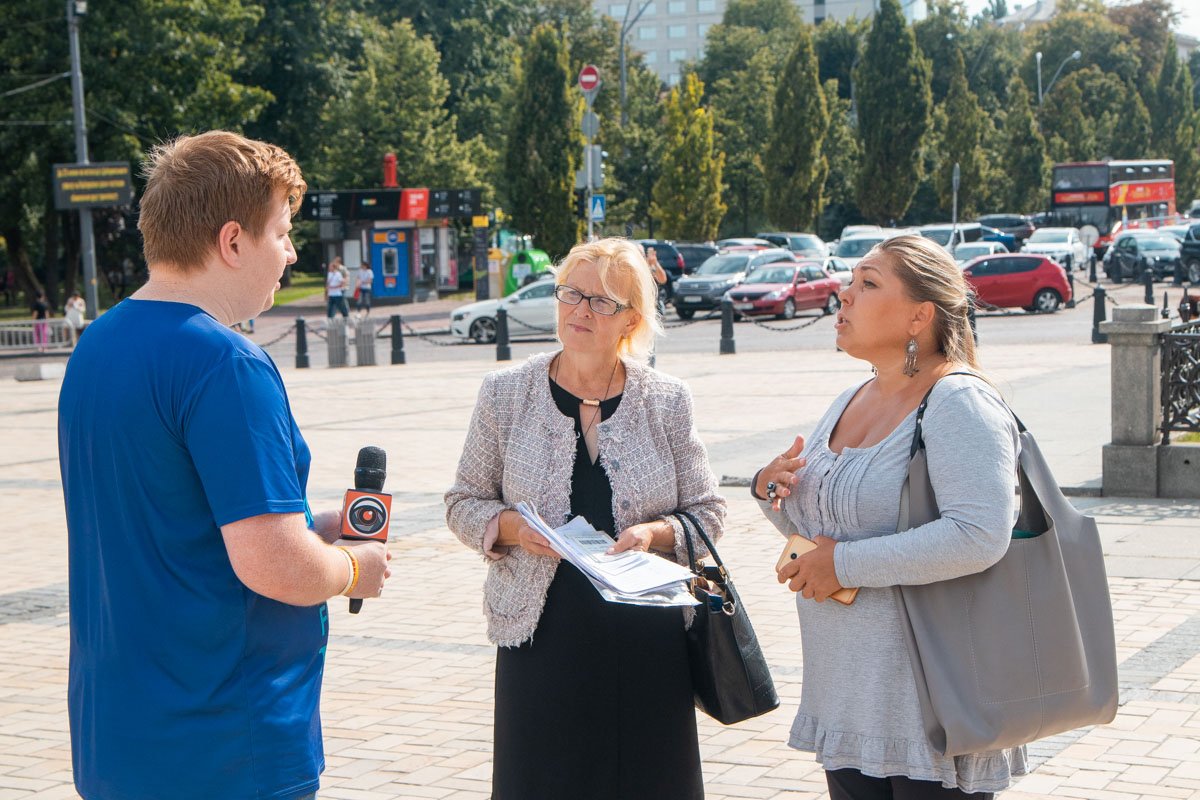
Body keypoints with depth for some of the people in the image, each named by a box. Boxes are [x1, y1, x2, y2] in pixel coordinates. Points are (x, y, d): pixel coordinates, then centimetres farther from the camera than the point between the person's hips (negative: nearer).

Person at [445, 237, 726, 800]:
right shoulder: (506, 394, 3)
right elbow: (463, 502, 8)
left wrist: (655, 533, -13)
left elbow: (707, 513, 6)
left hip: (647, 639, 1)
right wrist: (510, 526, -12)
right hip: (542, 633, 0)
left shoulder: (667, 402, 3)